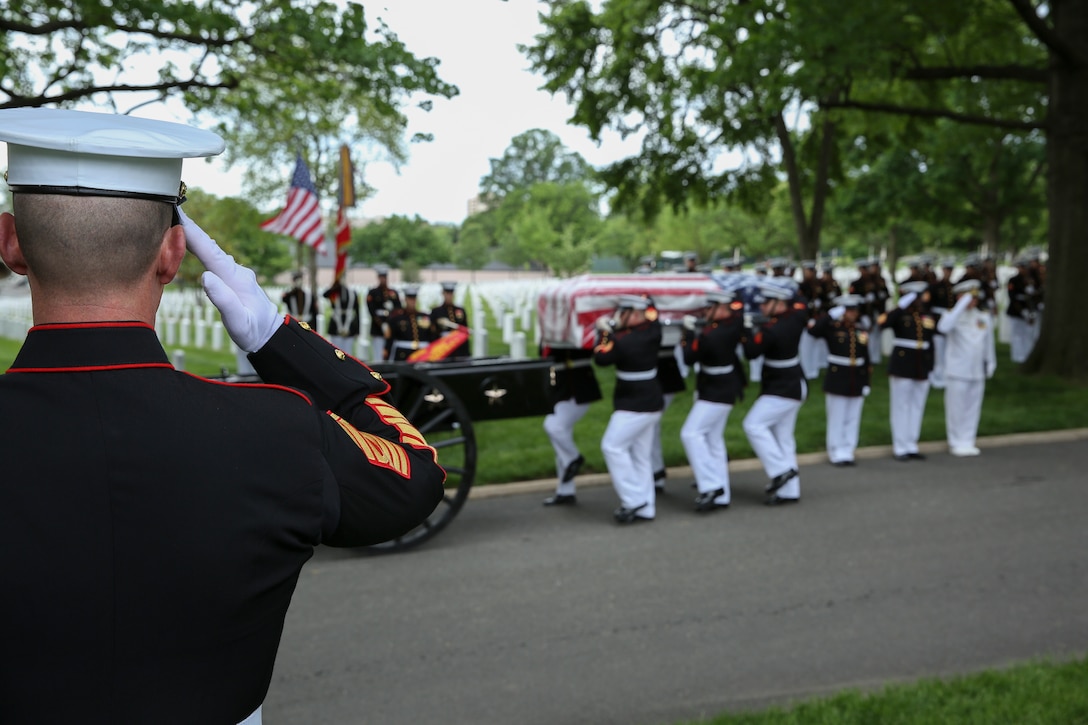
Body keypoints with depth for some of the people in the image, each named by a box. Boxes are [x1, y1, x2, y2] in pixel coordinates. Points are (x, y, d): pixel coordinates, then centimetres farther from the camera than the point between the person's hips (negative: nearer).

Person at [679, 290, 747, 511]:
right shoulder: (734, 321, -2)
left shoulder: (712, 335, -26)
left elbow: (690, 358, -18)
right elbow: (737, 304, 20)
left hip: (717, 392, -10)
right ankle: (721, 496, 17)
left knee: (691, 433, -13)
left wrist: (689, 331, -6)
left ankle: (711, 486, -15)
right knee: (713, 439, 13)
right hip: (720, 387, 10)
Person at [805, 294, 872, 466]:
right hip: (837, 381, -4)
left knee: (853, 419, 9)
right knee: (836, 420, 1)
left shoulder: (862, 332, 7)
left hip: (857, 383, 4)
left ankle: (848, 452, 18)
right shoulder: (831, 329, -5)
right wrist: (831, 315, -27)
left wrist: (866, 383, 5)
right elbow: (813, 330, -25)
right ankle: (837, 453, 10)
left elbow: (866, 360, 9)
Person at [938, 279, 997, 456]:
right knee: (956, 408, -1)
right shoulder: (953, 315, -5)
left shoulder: (984, 317, 10)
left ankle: (968, 441, 17)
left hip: (978, 372, 5)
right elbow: (943, 328, -28)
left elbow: (989, 342, 17)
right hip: (957, 372, -5)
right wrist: (961, 305, -24)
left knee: (973, 408, 8)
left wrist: (990, 363, 15)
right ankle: (957, 443, 8)